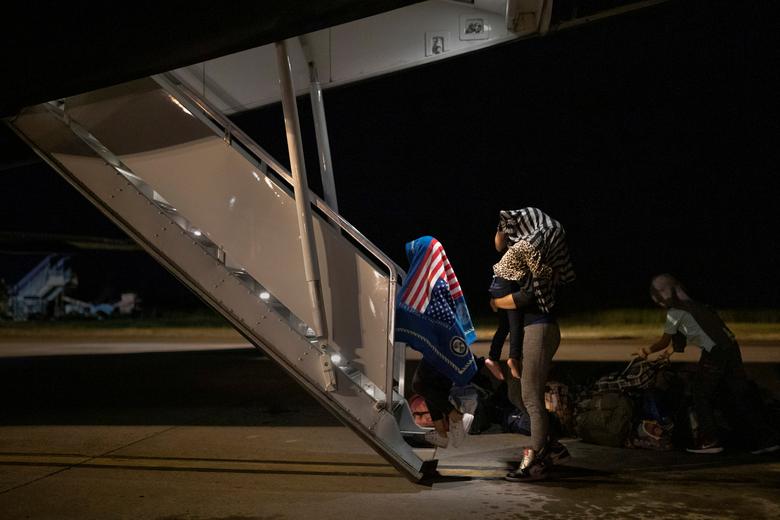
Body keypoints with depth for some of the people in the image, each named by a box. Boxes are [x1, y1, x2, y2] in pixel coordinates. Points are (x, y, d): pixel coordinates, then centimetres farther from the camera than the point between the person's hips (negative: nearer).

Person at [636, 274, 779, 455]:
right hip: (731, 347, 8)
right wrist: (671, 350, 41)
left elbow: (664, 341, 5)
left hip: (714, 353, -8)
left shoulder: (675, 312, -3)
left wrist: (647, 351, 19)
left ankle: (709, 441, 7)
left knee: (701, 396, 5)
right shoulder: (693, 305, 23)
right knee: (741, 395, 10)